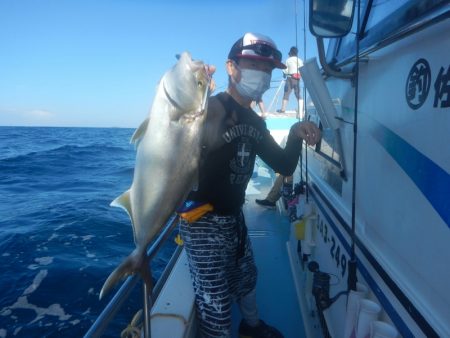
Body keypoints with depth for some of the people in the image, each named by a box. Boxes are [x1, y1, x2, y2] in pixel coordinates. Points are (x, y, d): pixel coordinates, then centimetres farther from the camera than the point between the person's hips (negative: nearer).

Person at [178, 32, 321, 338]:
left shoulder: (255, 122, 6)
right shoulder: (211, 108, -19)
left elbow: (285, 166, 8)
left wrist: (295, 135, -9)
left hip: (234, 217, 9)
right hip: (204, 222, -8)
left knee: (246, 278, 29)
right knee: (216, 304, 3)